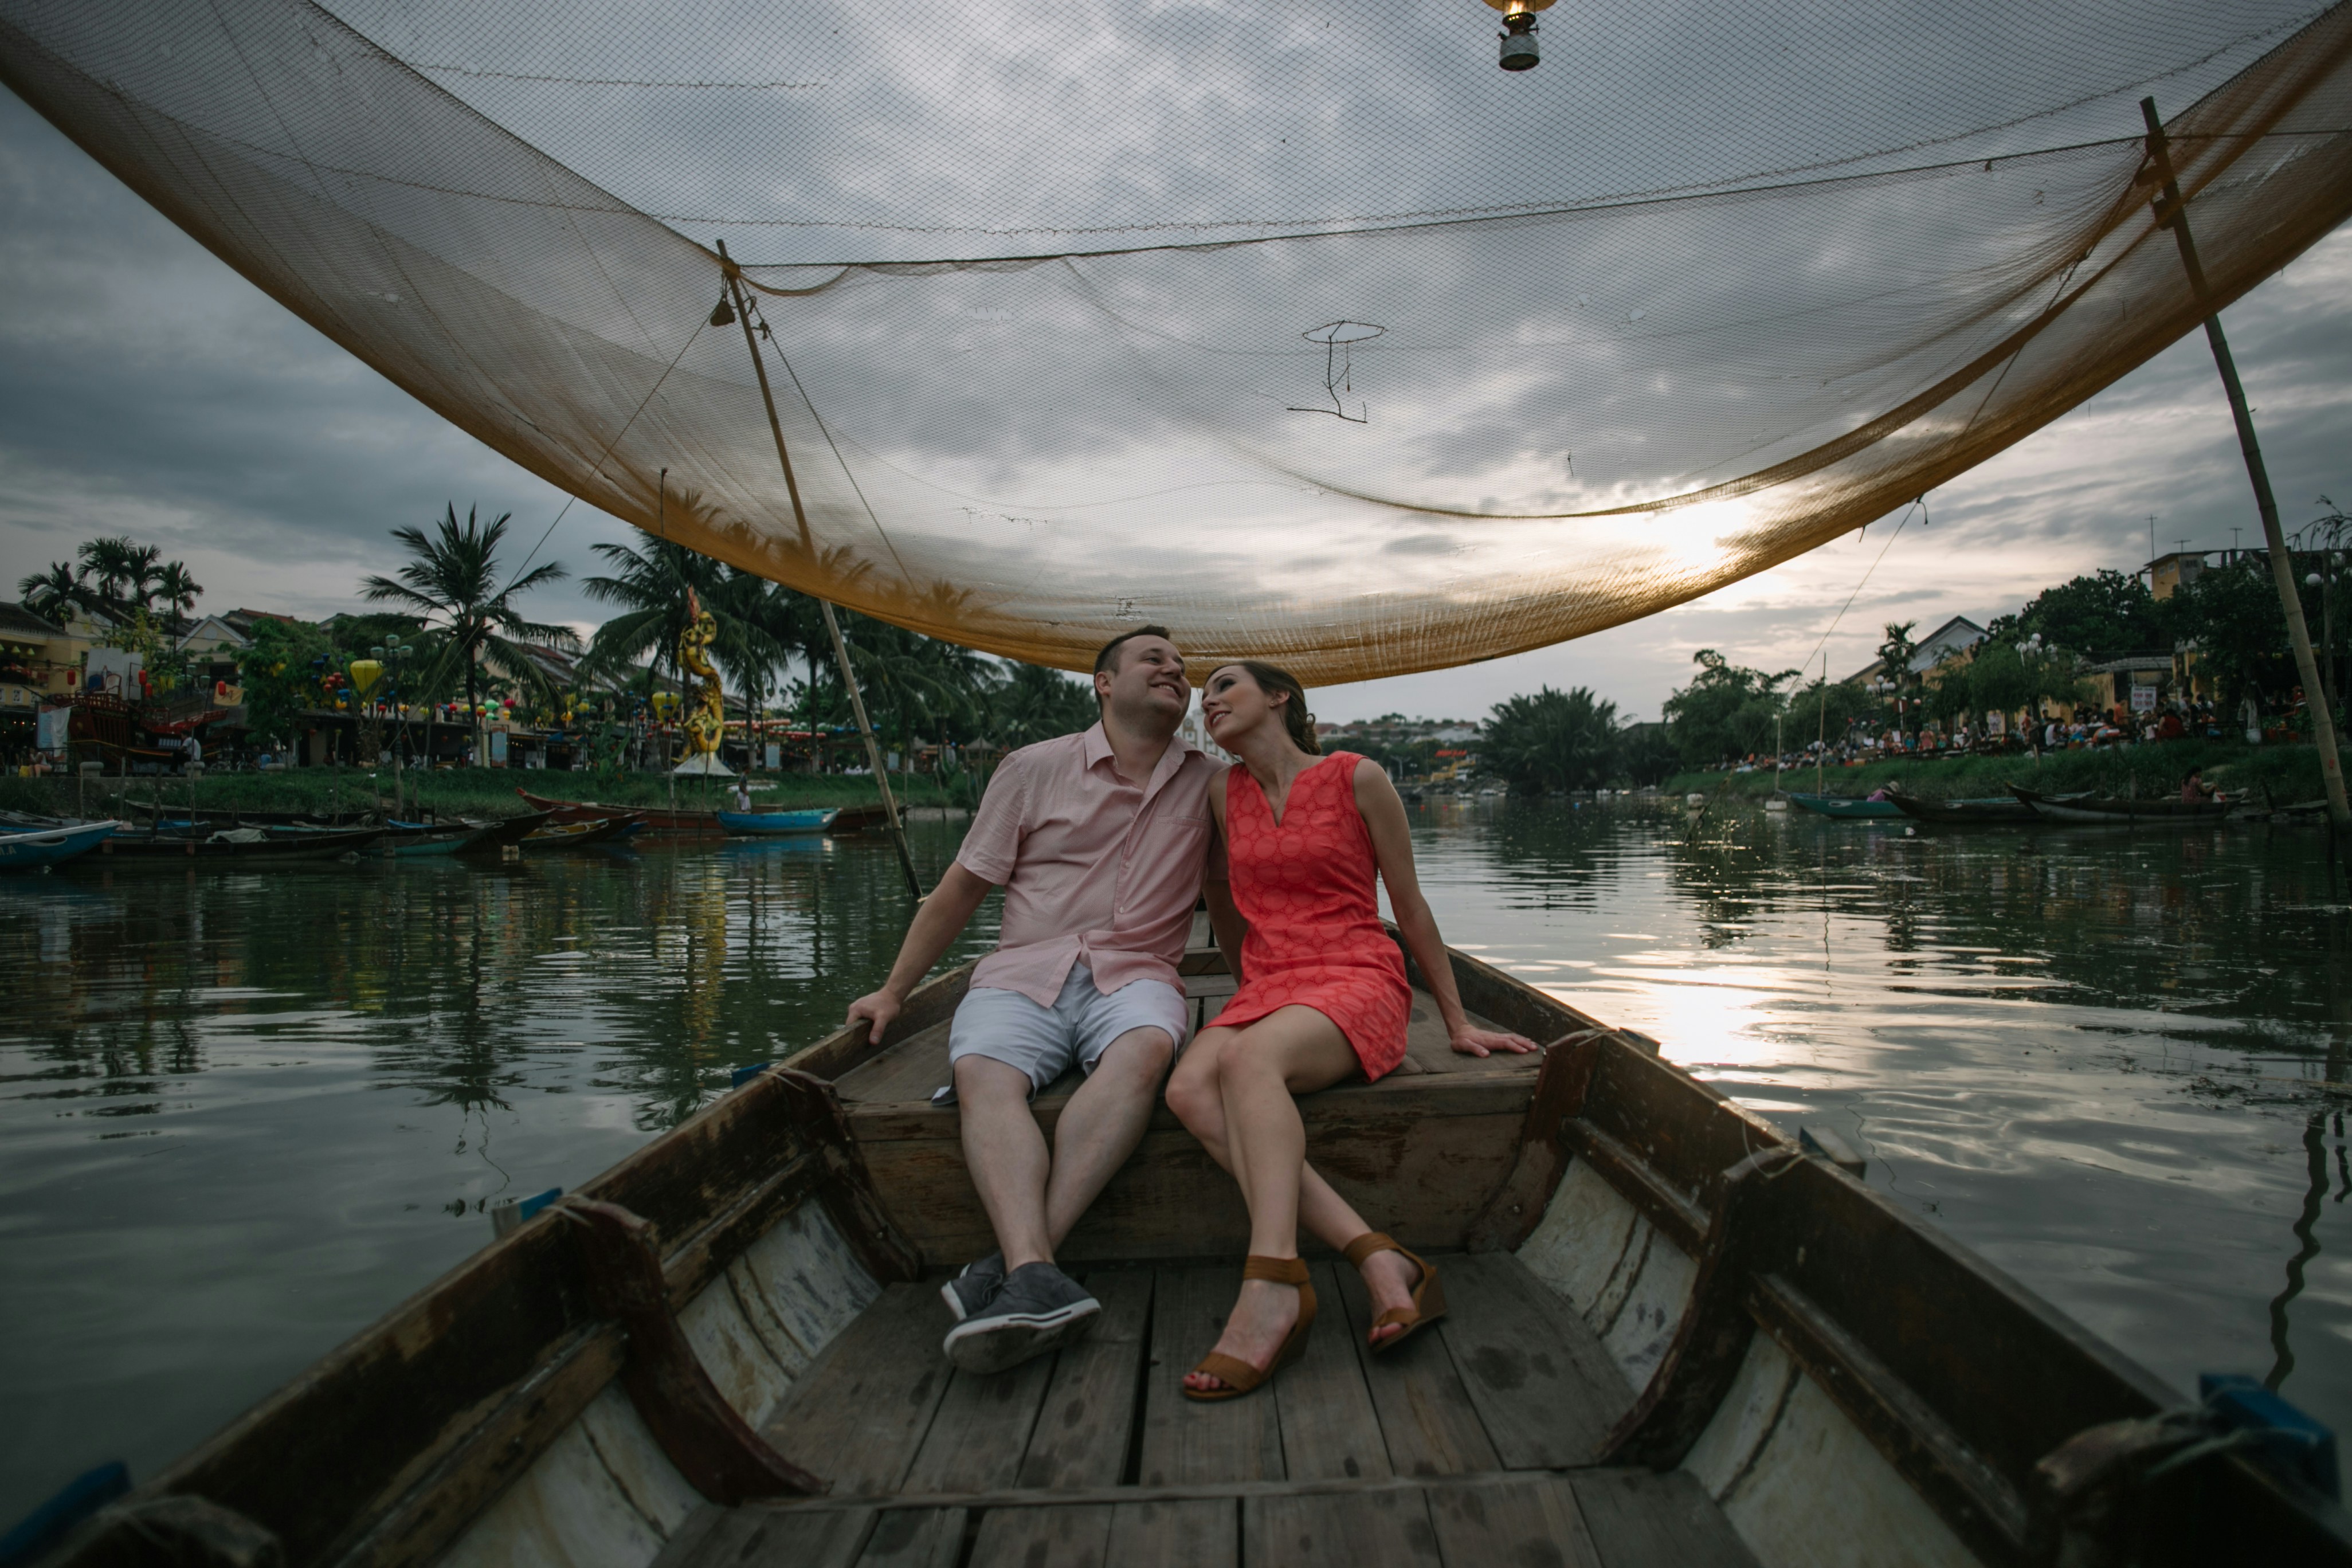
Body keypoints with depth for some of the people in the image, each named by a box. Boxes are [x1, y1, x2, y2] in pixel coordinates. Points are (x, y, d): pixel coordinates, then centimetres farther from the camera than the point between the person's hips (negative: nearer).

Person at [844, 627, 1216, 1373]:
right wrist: (894, 990, 14)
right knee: (985, 1075, -33)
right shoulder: (1035, 769, 9)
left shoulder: (1208, 782, 14)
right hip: (1024, 974, 0)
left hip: (1132, 973, 0)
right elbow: (963, 886, 13)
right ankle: (1037, 1279, -47)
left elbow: (1223, 892, 26)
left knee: (1144, 1049, -36)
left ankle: (1011, 1262, -42)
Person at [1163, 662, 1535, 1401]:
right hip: (1265, 991, 4)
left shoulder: (1356, 779, 1)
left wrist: (1458, 1025, 9)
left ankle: (1274, 1288, -45)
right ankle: (1376, 1259, -35)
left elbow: (1411, 908, 6)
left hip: (1359, 985, -4)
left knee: (1250, 1058, -37)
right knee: (1190, 1087, -30)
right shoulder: (1223, 793, 13)